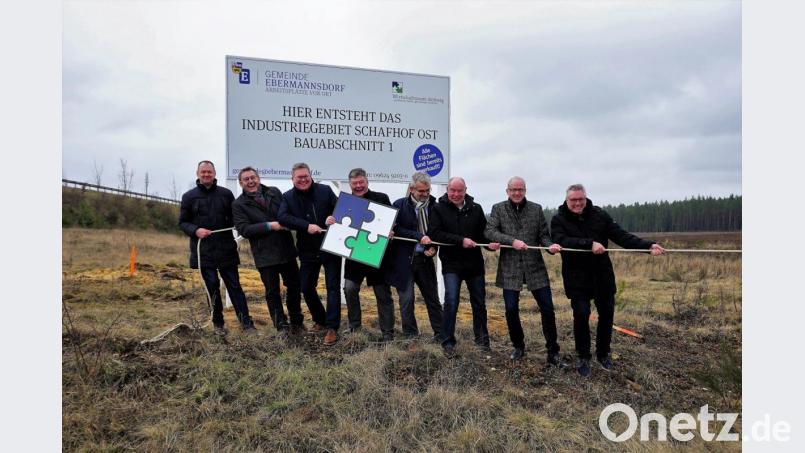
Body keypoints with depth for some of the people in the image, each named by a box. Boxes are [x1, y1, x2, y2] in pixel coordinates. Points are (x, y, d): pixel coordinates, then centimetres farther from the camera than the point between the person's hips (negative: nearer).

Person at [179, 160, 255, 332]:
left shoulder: (226, 194, 6)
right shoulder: (189, 197, 4)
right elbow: (182, 222, 5)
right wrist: (195, 230, -14)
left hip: (226, 249, 0)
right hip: (203, 251, 0)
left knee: (234, 285, 2)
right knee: (212, 287, 6)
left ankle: (246, 322, 4)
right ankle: (218, 323, 18)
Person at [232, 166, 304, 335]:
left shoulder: (274, 192, 5)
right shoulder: (239, 205, -2)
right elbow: (244, 229, -13)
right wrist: (270, 226, -19)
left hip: (286, 250, 3)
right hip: (265, 254, -3)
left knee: (294, 286, 13)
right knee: (272, 291, 7)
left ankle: (296, 321, 33)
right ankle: (281, 326, 22)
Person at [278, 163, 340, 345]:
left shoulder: (325, 190, -2)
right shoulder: (288, 197, 1)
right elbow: (282, 217, -15)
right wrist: (307, 226, -25)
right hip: (308, 251, 3)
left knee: (333, 287, -2)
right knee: (306, 287, 10)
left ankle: (332, 327, 6)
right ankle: (319, 319, 32)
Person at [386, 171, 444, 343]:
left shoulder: (434, 206, 2)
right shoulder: (399, 205, -3)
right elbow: (396, 229, -11)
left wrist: (434, 247, -9)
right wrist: (419, 236, -19)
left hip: (425, 258, 2)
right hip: (404, 260, -2)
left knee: (432, 298, 10)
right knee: (406, 299, 4)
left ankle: (440, 335, 21)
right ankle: (410, 336, 18)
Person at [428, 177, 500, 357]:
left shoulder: (476, 209, 5)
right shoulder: (439, 209, -4)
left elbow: (484, 232, 7)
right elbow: (434, 233, -14)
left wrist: (491, 243, -15)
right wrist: (460, 240, -20)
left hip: (475, 263, 4)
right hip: (451, 263, -3)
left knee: (479, 302, 13)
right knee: (451, 302, -12)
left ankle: (481, 339, 30)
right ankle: (448, 342, 3)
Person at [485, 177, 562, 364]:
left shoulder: (536, 209, 7)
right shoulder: (498, 209, 3)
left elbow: (543, 234, 6)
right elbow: (490, 231, -8)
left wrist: (550, 246, -16)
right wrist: (512, 241, -21)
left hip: (535, 266, 1)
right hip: (509, 268, -1)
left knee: (547, 308, 2)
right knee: (511, 309, 3)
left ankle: (552, 349, 19)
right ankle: (518, 346, 26)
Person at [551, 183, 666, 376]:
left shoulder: (599, 215, 1)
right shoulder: (559, 220, -7)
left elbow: (621, 236, -3)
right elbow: (561, 241, -24)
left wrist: (648, 245, -15)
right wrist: (589, 244, -34)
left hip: (602, 275, 3)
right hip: (577, 277, -3)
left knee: (607, 313, 10)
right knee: (581, 314, -6)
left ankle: (603, 353, 31)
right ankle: (583, 358, 14)